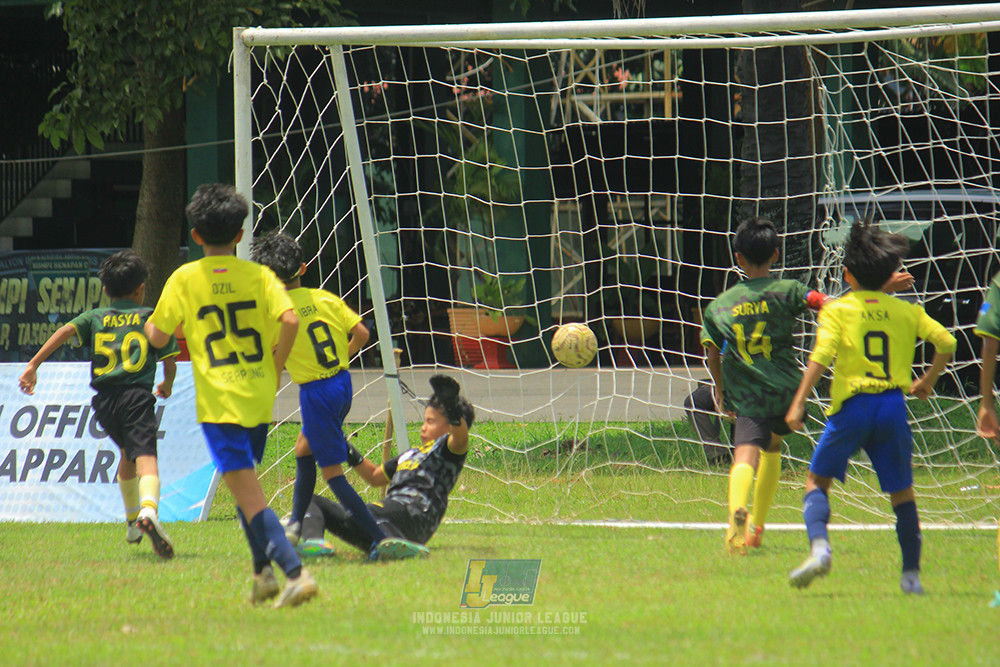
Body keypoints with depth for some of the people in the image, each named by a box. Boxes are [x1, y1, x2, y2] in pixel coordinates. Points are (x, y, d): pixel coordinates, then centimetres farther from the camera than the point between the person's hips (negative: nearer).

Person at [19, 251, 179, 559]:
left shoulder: (95, 317, 17)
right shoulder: (152, 318, 13)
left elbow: (66, 330, -1)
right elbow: (169, 362, 12)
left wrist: (34, 365, -4)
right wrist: (167, 384, 34)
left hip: (104, 400, 4)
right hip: (137, 395, -4)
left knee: (127, 453, 30)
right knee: (145, 457, -20)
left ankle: (132, 520, 40)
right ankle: (149, 509, -49)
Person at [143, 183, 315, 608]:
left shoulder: (184, 279, -2)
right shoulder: (258, 275, 3)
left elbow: (158, 337, -1)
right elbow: (289, 321, -10)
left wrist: (150, 324, 23)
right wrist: (275, 369, 3)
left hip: (219, 401, -4)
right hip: (260, 398, 4)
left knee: (249, 496, -10)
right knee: (244, 485, 24)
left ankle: (295, 571, -24)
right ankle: (263, 572, 21)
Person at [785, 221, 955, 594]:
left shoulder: (837, 310, 1)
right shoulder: (906, 311, 10)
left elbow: (821, 357, -11)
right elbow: (945, 342, 3)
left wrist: (798, 403, -13)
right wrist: (928, 381, 18)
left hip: (852, 406, -2)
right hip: (893, 406, 2)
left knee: (817, 479, 8)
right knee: (902, 492, 12)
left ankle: (819, 547, -16)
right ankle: (912, 574, 10)